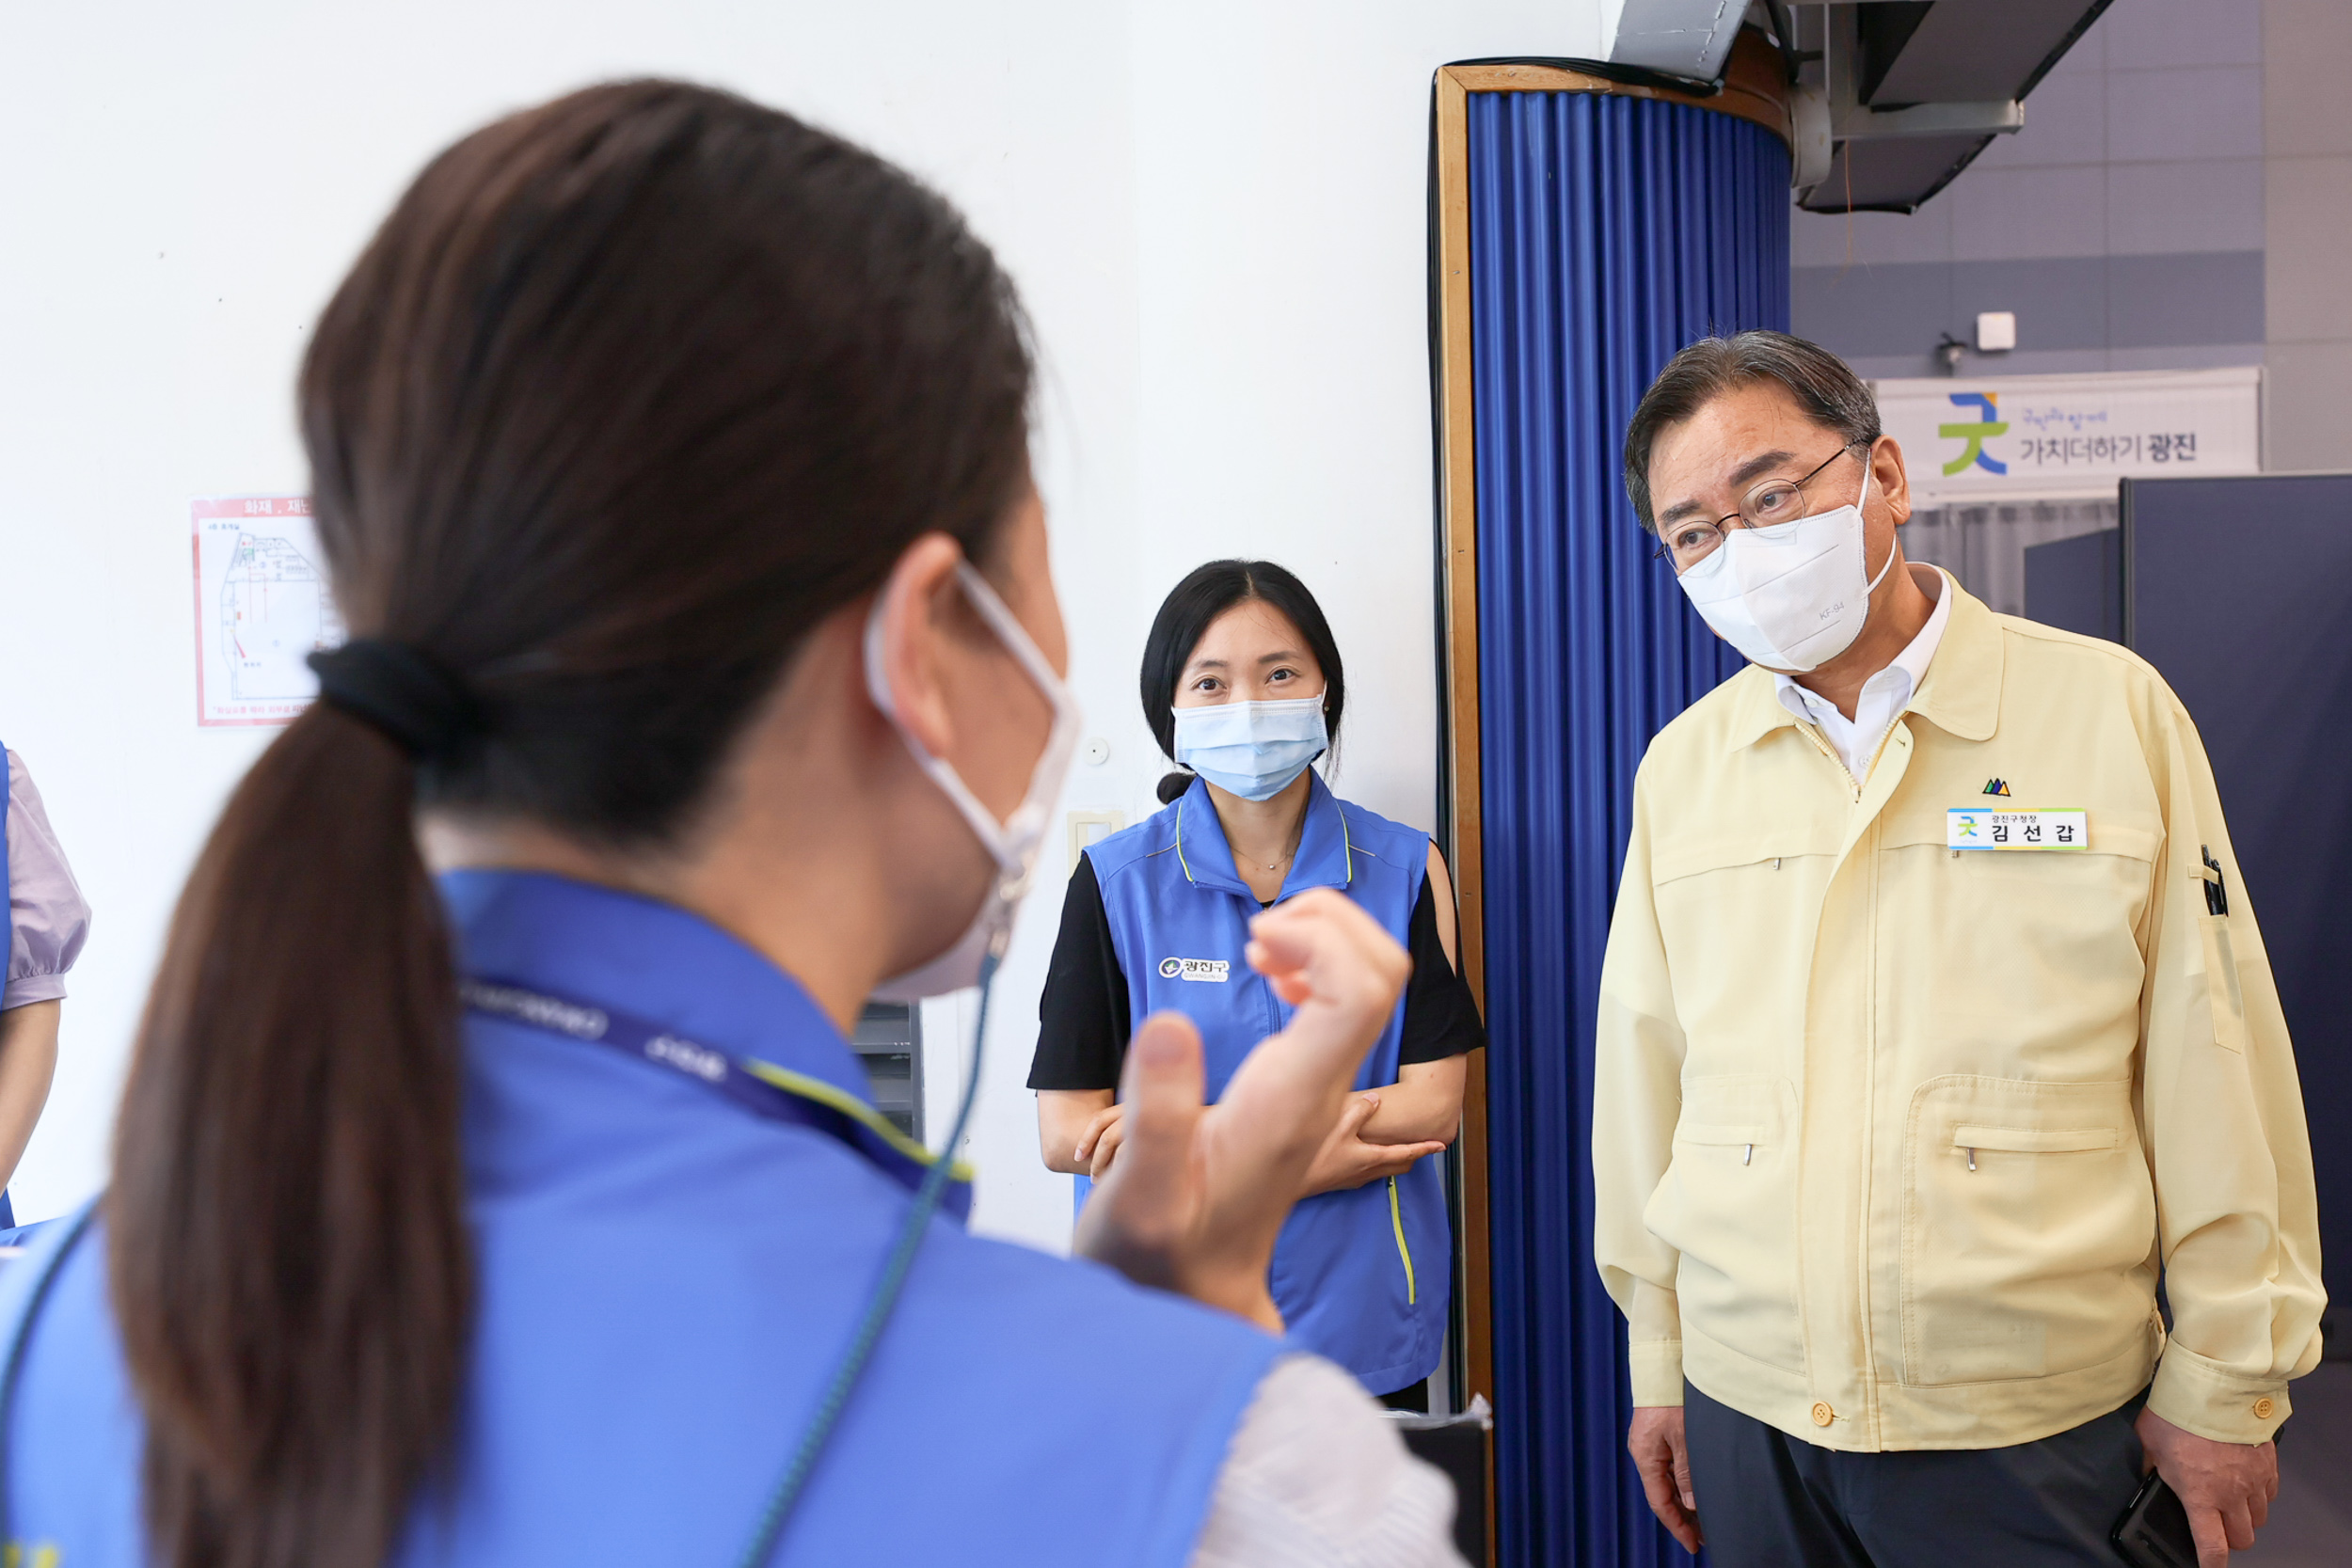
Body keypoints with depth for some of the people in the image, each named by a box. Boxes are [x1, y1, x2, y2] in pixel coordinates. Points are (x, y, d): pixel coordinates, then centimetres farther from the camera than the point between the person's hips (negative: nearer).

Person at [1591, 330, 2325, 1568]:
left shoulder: (2113, 712, -5)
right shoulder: (1679, 767, 2)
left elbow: (2214, 1080, -3)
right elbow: (1644, 1078, 6)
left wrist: (2224, 1385, 0)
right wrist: (1657, 1358, 9)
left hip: (2032, 1427, -2)